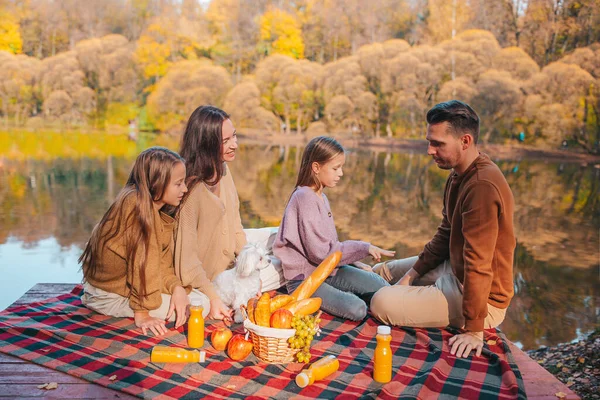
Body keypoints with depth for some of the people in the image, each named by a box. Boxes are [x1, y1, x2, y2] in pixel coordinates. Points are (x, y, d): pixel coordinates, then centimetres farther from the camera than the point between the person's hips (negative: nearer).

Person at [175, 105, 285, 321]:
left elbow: (234, 222, 3)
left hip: (228, 246, 9)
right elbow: (186, 254, -30)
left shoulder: (222, 169, -5)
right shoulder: (191, 187, -32)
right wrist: (213, 299, -30)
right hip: (211, 272, -8)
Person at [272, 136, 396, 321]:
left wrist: (356, 264, 8)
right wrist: (363, 248, -17)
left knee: (382, 286, -2)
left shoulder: (321, 197, 10)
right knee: (356, 309, -25)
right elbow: (320, 251, -23)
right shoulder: (305, 197, -19)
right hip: (304, 279, -9)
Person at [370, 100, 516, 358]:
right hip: (452, 270, 10)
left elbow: (479, 264, -31)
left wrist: (474, 330, -27)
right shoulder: (459, 176, 4)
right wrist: (413, 273, 5)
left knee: (382, 303, -18)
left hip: (483, 298, -10)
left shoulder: (482, 185, -30)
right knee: (380, 272, 15)